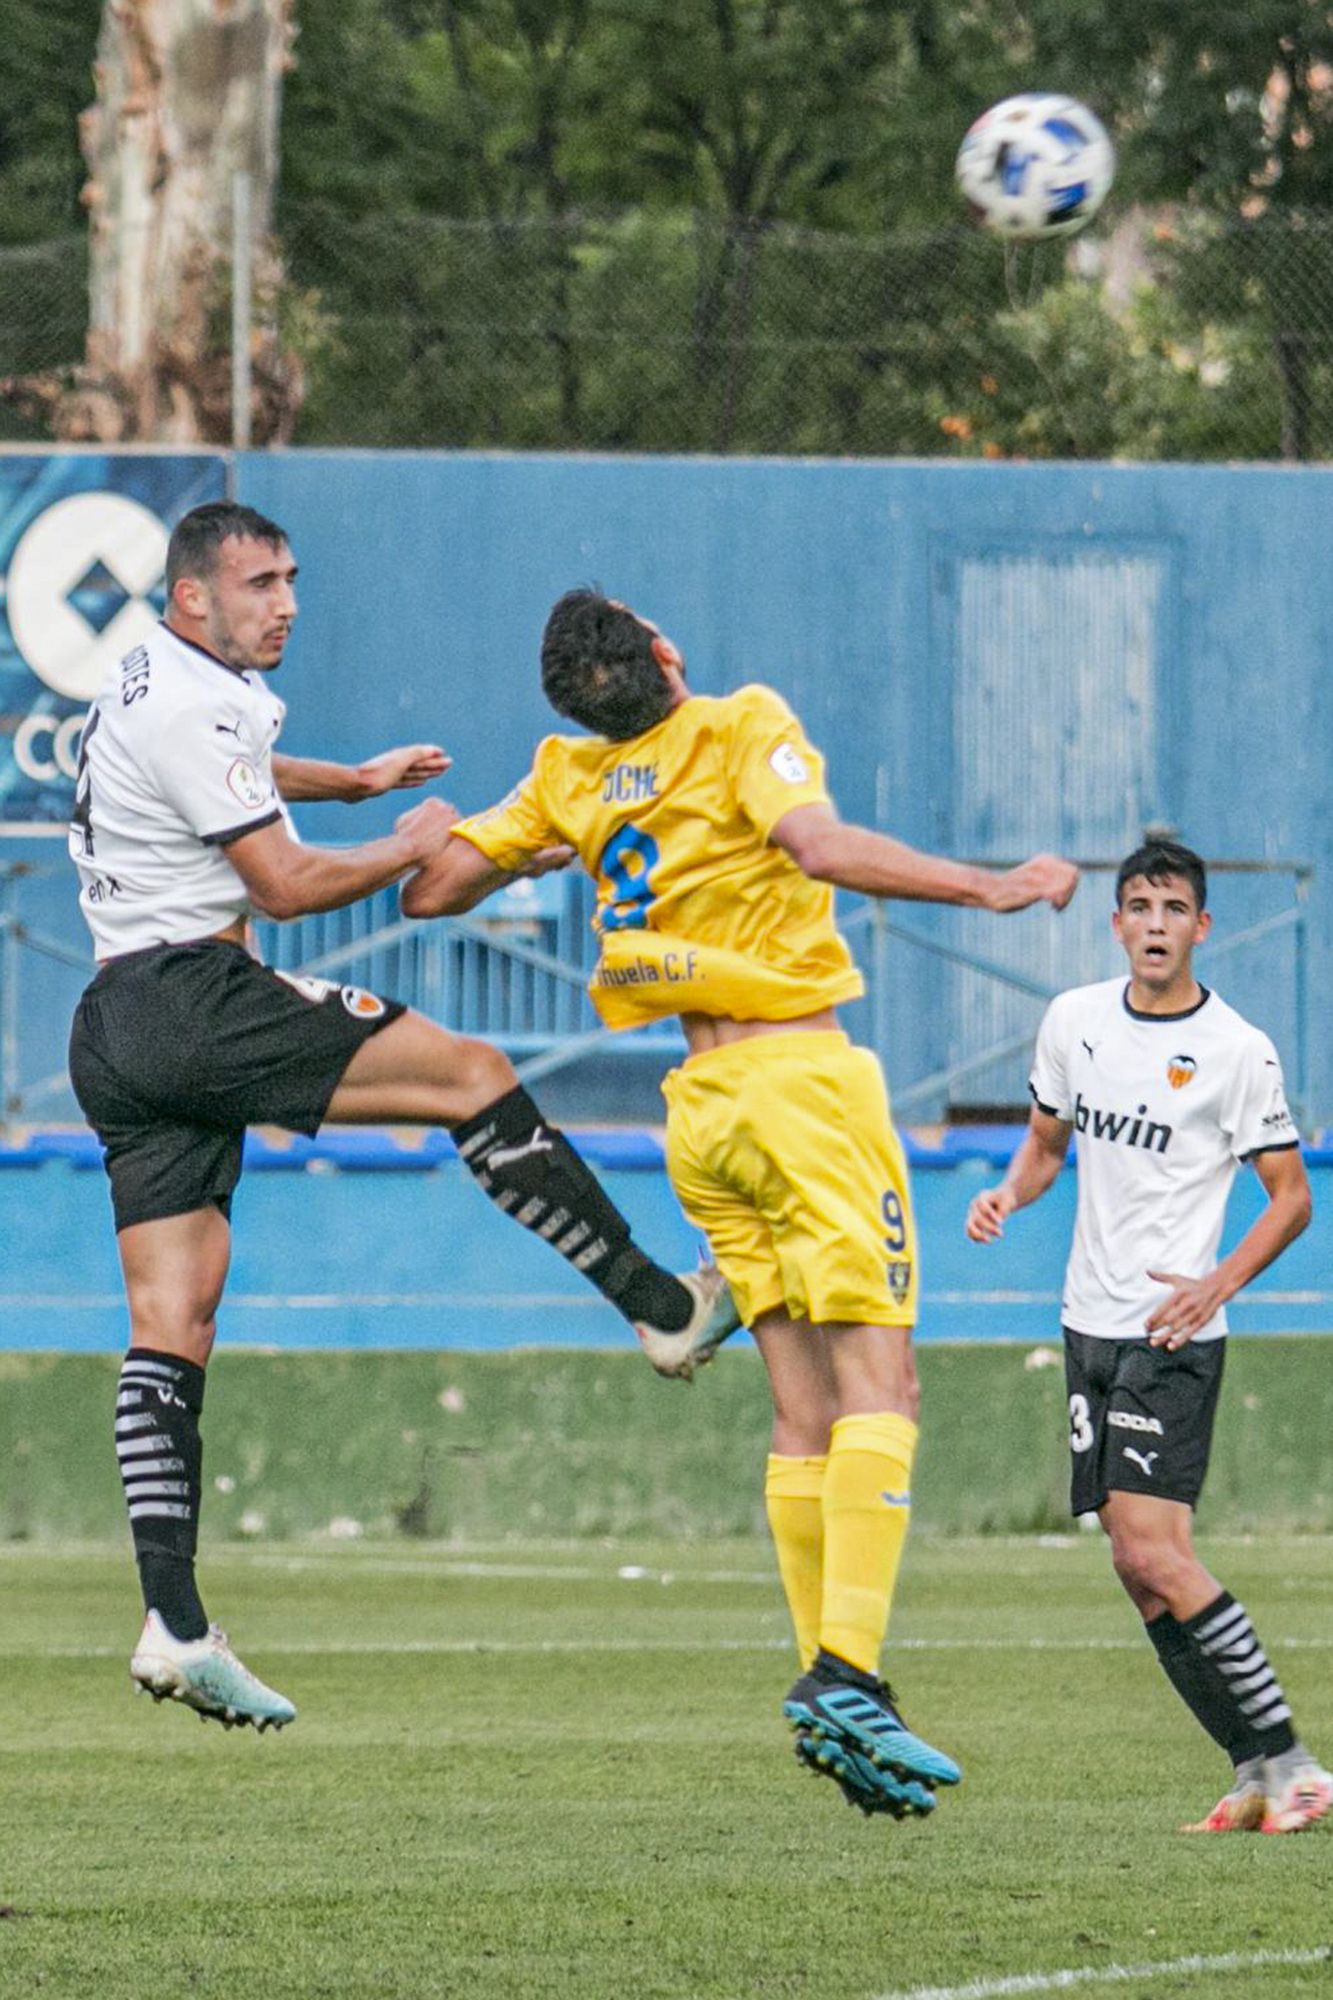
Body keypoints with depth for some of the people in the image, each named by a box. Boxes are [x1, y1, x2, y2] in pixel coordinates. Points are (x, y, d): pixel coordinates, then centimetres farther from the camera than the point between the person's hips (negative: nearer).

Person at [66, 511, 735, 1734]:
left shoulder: (161, 688, 20)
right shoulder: (189, 710, -13)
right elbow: (284, 885, -12)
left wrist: (352, 780, 38)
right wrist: (417, 850, 2)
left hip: (119, 1027, 10)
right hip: (197, 999, -10)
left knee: (171, 1331, 1)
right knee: (475, 1075, -5)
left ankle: (174, 1628, -6)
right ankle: (664, 1304, -2)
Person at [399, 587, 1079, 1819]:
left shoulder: (570, 779, 9)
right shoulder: (743, 730, -8)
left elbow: (428, 890, 11)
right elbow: (823, 848, -25)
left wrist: (532, 856, 29)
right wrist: (991, 888, -23)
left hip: (703, 1109, 6)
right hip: (802, 1074, -6)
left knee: (805, 1408, 7)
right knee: (879, 1382, -12)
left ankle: (830, 1693, 0)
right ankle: (847, 1671, -26)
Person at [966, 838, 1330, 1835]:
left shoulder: (1238, 1051, -9)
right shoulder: (1075, 1021, 7)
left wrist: (1219, 1283, -18)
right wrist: (1010, 1193, -1)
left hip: (1174, 1335, -6)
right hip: (1090, 1328, 6)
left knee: (1155, 1554, -18)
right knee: (1140, 1569, 4)